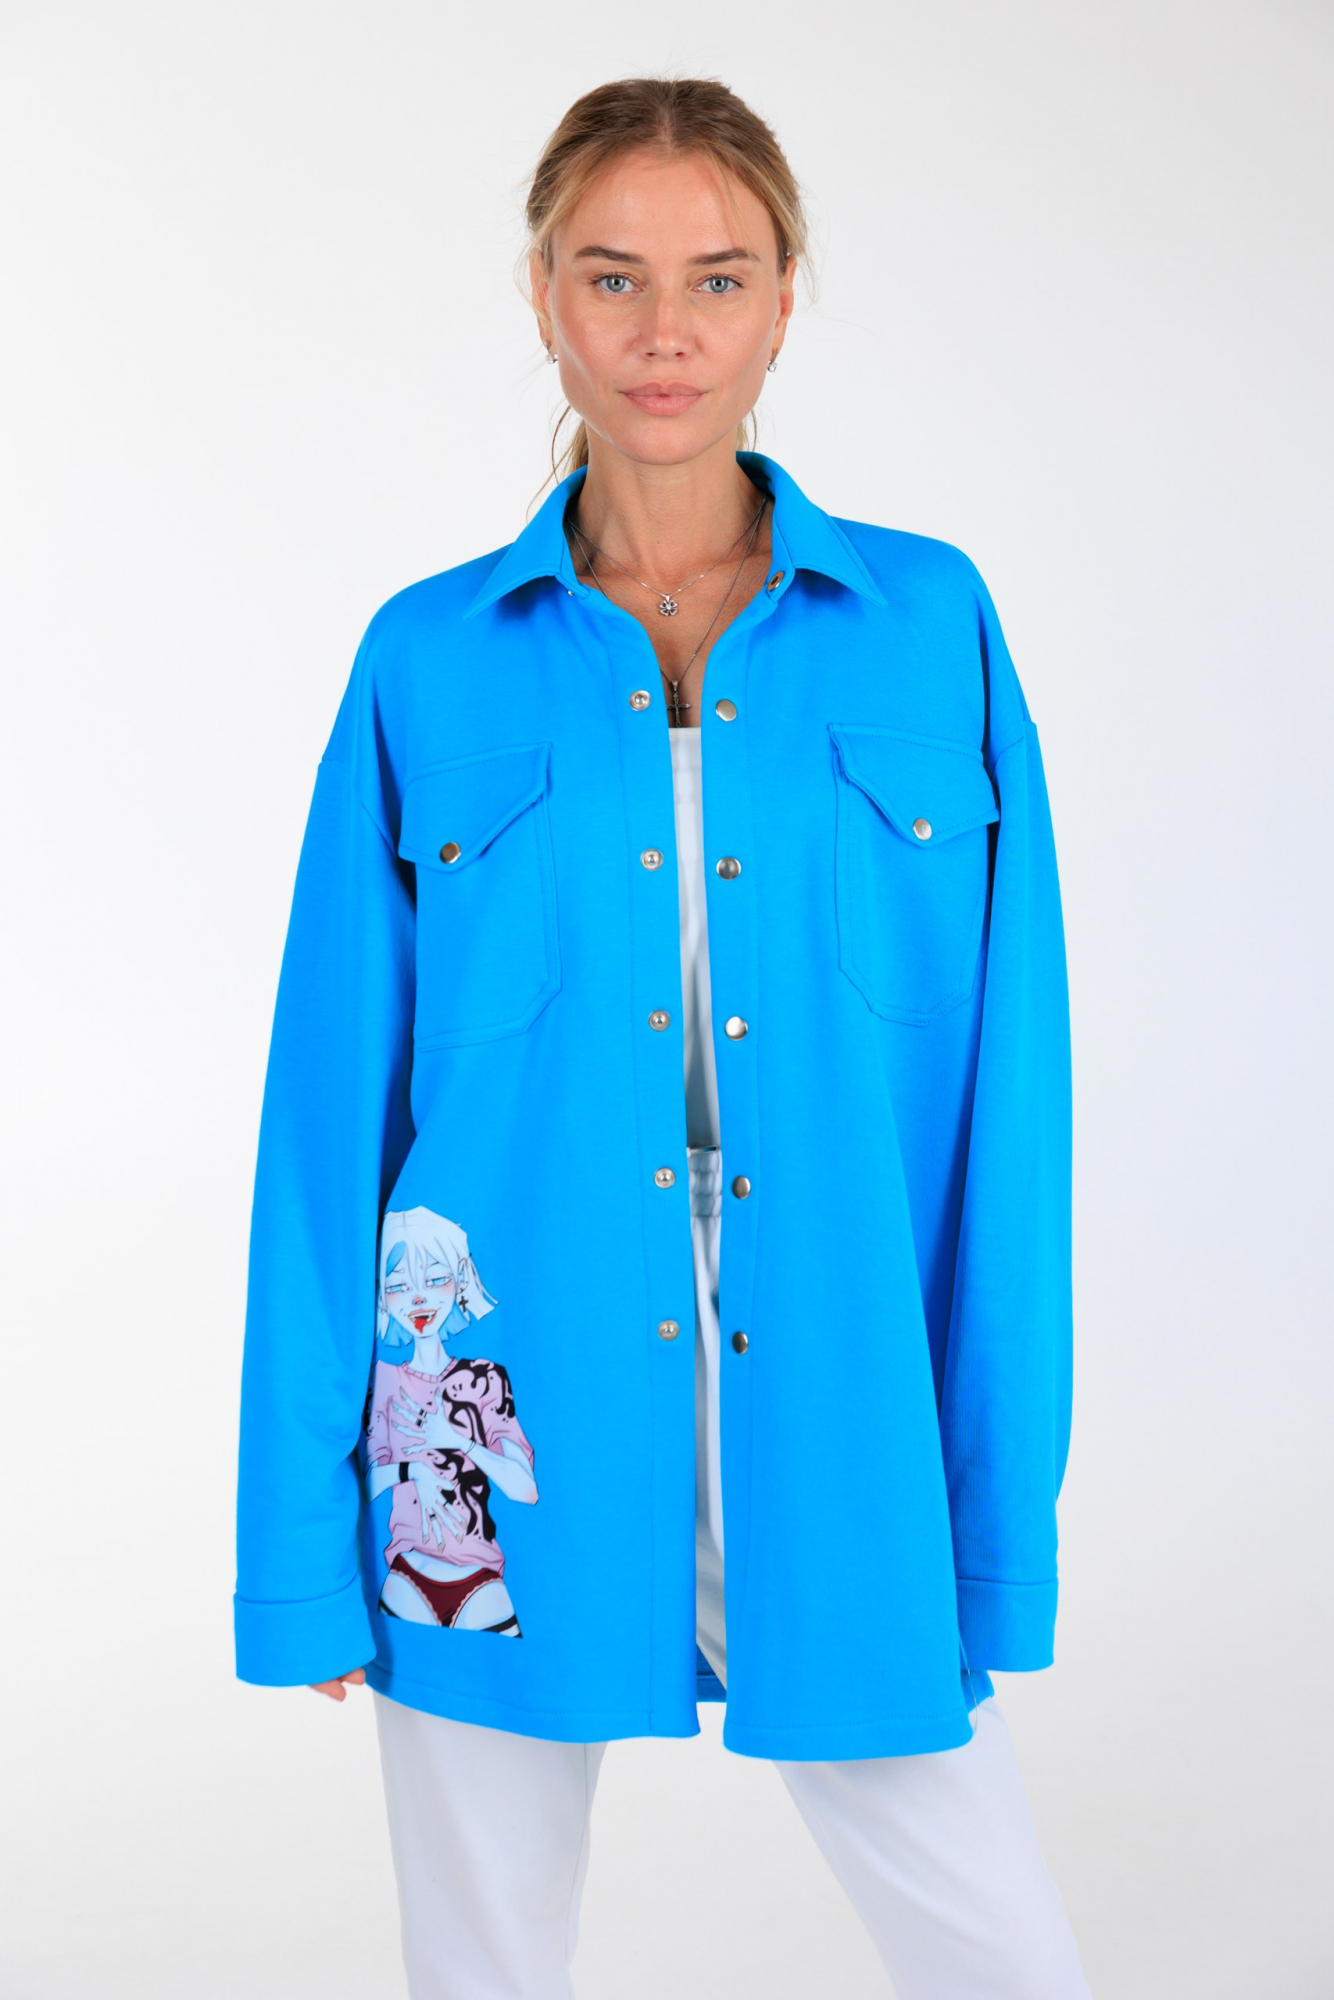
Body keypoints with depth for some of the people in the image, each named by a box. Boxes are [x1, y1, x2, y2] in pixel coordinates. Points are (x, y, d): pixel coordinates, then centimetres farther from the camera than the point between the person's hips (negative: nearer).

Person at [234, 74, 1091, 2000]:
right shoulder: (432, 664, 1)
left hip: (833, 1428, 0)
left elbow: (1011, 1075, 2)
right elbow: (339, 1107, 2)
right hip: (515, 1436, 0)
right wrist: (304, 1535, 0)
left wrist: (1008, 1501, -2)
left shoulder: (931, 627, 2)